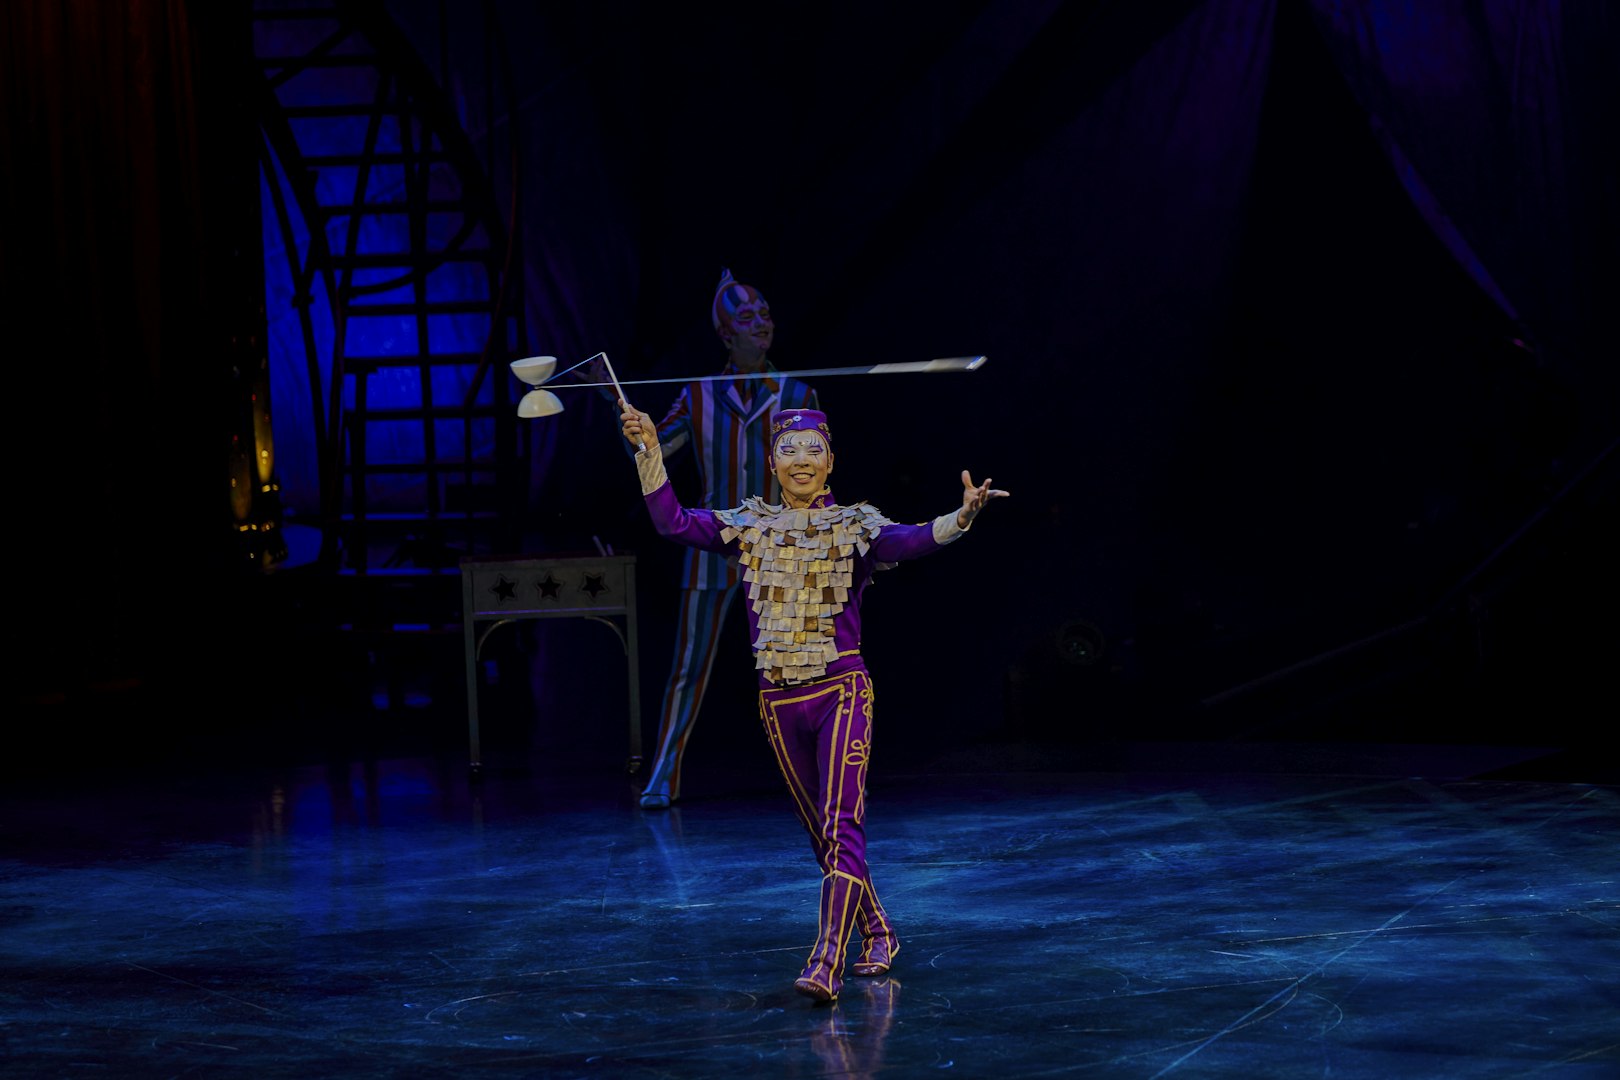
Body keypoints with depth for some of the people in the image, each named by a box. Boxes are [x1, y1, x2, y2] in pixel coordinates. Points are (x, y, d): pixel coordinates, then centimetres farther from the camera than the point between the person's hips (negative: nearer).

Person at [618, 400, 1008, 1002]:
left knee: (840, 827, -16)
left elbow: (912, 541, -21)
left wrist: (962, 516, -41)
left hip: (841, 694, -4)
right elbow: (672, 522, -1)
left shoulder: (854, 529, -3)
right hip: (779, 703, 4)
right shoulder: (750, 528, 7)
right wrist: (648, 450, -11)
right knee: (821, 835, 13)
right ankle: (878, 935, 32)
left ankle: (826, 965, -24)